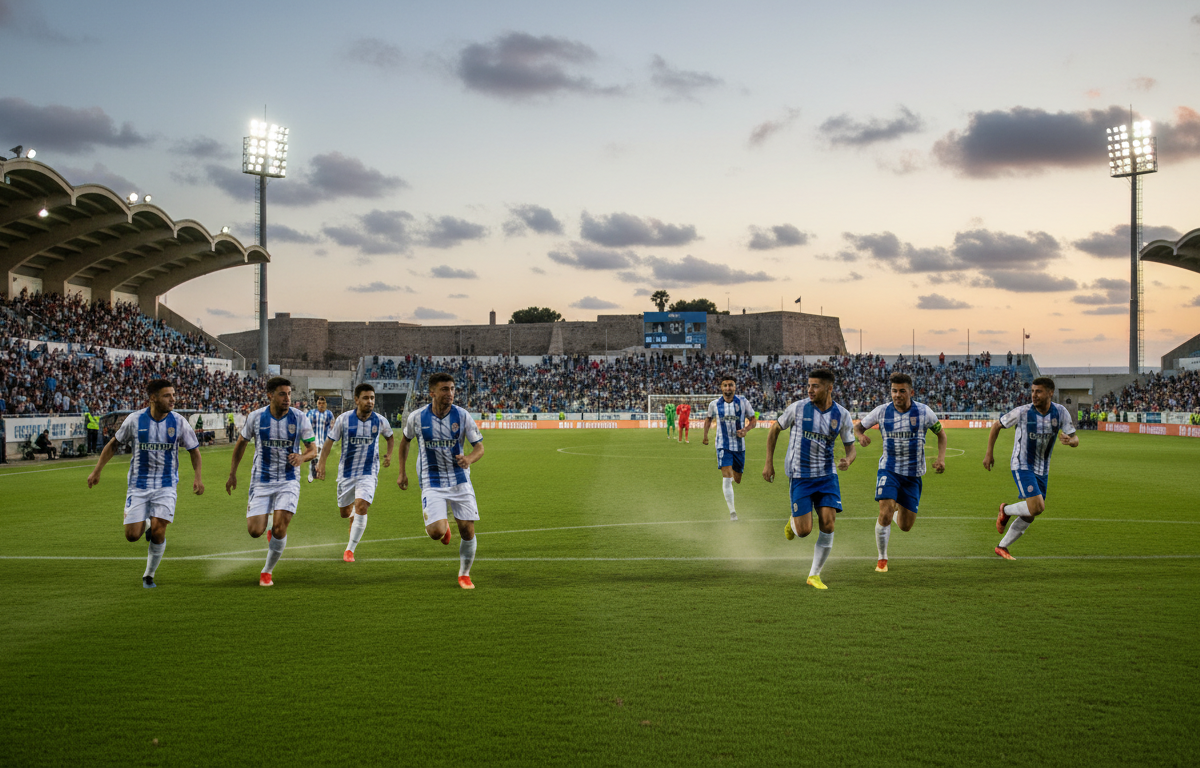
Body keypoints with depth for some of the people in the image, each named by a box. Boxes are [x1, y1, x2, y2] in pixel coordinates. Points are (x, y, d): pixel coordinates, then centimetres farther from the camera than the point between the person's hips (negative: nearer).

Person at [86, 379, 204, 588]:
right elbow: (114, 444, 7)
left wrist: (197, 476, -10)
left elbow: (194, 449, 4)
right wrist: (97, 471, 7)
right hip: (139, 485, 0)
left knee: (158, 531, -11)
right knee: (132, 536, -5)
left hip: (166, 486, 0)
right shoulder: (135, 419, -7)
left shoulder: (178, 422, -7)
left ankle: (149, 575, 12)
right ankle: (145, 525, 33)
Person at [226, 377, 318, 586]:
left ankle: (267, 572, 11)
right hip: (261, 481, 1)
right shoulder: (256, 417, -6)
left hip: (288, 481, 0)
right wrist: (232, 473, 12)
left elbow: (313, 449, -3)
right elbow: (241, 443, 10)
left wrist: (303, 457, -26)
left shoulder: (299, 418, -8)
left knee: (279, 529, -12)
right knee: (255, 531, -8)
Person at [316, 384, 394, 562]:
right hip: (346, 472, 1)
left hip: (368, 472, -1)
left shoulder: (380, 421, -4)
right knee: (345, 513, 11)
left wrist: (389, 454, 2)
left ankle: (350, 549, -10)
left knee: (361, 507, -21)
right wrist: (321, 463, -10)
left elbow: (390, 437, 17)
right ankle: (354, 510, 51)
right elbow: (329, 441, -1)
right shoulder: (344, 419, -9)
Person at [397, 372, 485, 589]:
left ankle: (464, 574, 22)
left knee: (467, 531, -2)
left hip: (460, 481, 1)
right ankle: (443, 526, 22)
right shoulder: (417, 417, -7)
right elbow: (405, 440, 13)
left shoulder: (462, 415, -7)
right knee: (436, 533, -17)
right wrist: (402, 472, 13)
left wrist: (469, 458, -26)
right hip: (432, 483, -1)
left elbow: (479, 447, -3)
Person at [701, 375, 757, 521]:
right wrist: (705, 436, 22)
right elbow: (708, 418, 18)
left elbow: (753, 419, 4)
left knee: (737, 479, 11)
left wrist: (745, 430, -15)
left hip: (739, 446, 2)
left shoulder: (743, 402, -3)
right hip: (723, 446, -2)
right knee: (727, 476, -18)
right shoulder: (714, 404, -2)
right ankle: (732, 511, -17)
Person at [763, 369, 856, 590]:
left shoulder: (842, 415, -3)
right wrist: (769, 463, 3)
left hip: (827, 475, 2)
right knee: (804, 531, -8)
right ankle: (793, 522, 31)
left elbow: (851, 448, 5)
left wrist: (848, 460, -20)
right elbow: (774, 429, 6)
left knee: (828, 524, -10)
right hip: (800, 476, -2)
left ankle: (814, 575, 7)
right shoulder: (798, 408, -8)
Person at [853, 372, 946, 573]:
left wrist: (941, 457, -7)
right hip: (889, 469, -1)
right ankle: (882, 559, 2)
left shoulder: (923, 412, -5)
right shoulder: (882, 411, -6)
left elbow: (941, 434, 8)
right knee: (885, 515, -20)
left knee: (906, 527, 5)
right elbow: (858, 426, 6)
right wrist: (860, 435, -18)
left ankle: (898, 510, 44)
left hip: (913, 474, 1)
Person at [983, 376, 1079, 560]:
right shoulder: (1022, 412, -17)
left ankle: (1002, 547, 23)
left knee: (1029, 516, 8)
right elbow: (996, 425, -3)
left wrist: (1070, 440, -32)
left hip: (1042, 470, 5)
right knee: (1037, 507, -22)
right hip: (1022, 466, -5)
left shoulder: (1060, 412, -8)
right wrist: (989, 454, -3)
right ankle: (1006, 510, 8)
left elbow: (1075, 440, -6)